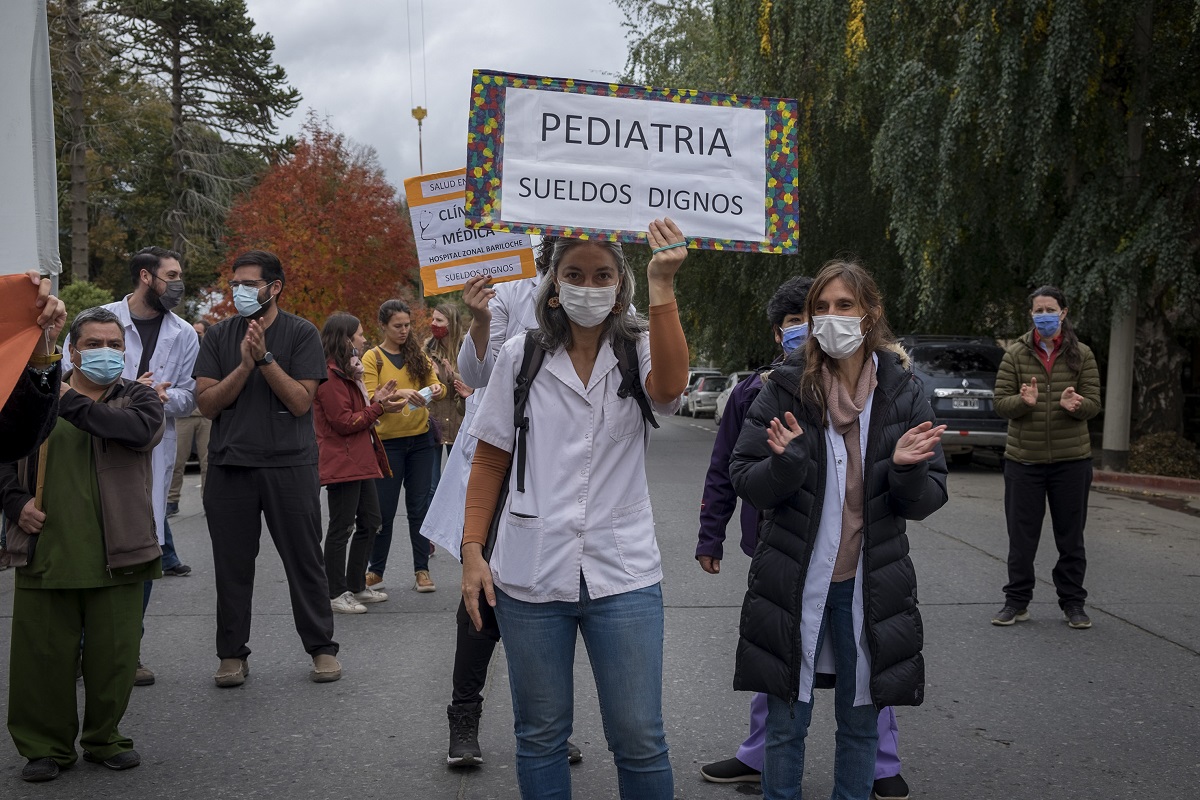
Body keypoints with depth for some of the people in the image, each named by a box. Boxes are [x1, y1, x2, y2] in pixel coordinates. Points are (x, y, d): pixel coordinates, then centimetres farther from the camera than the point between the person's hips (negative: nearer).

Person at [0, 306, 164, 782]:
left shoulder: (137, 397, 6)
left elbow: (141, 430, -18)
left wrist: (72, 404, -20)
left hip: (116, 557, -1)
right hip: (45, 553, 1)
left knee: (114, 652, 6)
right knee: (43, 653, 6)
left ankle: (104, 738, 25)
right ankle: (46, 746, 21)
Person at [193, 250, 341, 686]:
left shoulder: (301, 333, 1)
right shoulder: (219, 336, 8)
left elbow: (300, 401, -8)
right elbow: (207, 403, 0)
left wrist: (265, 357, -16)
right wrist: (245, 364, -12)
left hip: (290, 465, -2)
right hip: (230, 466, 3)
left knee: (305, 560, 4)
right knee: (232, 564, 7)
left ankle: (322, 647, 16)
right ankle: (232, 654, 19)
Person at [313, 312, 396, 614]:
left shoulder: (347, 372, 19)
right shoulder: (330, 375, -15)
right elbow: (344, 422, -17)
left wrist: (376, 400, 8)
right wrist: (379, 408, -12)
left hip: (359, 461, 11)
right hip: (342, 462, -11)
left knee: (369, 521, 13)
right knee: (342, 528, -4)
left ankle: (356, 586, 23)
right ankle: (335, 594, 3)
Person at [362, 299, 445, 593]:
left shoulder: (418, 354, 9)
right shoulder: (373, 357, -1)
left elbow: (435, 385, 4)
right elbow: (369, 400, -10)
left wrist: (437, 390, -20)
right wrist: (398, 394, -28)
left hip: (420, 439, 3)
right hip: (388, 441, -3)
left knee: (419, 506, 4)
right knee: (384, 509, 2)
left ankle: (422, 570, 10)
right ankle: (375, 570, 16)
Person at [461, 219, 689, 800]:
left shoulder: (639, 354, 1)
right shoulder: (521, 356, 4)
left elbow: (669, 384, -24)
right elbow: (490, 461, 8)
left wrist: (662, 285, -30)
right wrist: (472, 552, 2)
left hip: (623, 573, -1)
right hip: (530, 576, 1)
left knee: (639, 739, 2)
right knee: (540, 734, 13)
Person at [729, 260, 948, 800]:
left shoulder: (903, 395, 0)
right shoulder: (786, 388, -5)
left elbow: (926, 503, 0)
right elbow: (744, 481, -6)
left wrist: (907, 469, -21)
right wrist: (785, 462, -25)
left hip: (869, 584, 2)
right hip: (795, 582, -1)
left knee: (861, 723, 14)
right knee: (786, 724, 9)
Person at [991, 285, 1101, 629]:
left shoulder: (1082, 355, 3)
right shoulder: (1016, 354, 1)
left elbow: (1093, 403, -1)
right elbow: (1000, 402, -3)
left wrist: (1074, 405, -24)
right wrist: (1023, 401, -25)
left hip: (1071, 459, 0)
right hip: (1023, 458, 0)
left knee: (1071, 536, 9)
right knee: (1021, 536, 5)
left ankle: (1073, 602, 21)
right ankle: (1017, 601, 18)